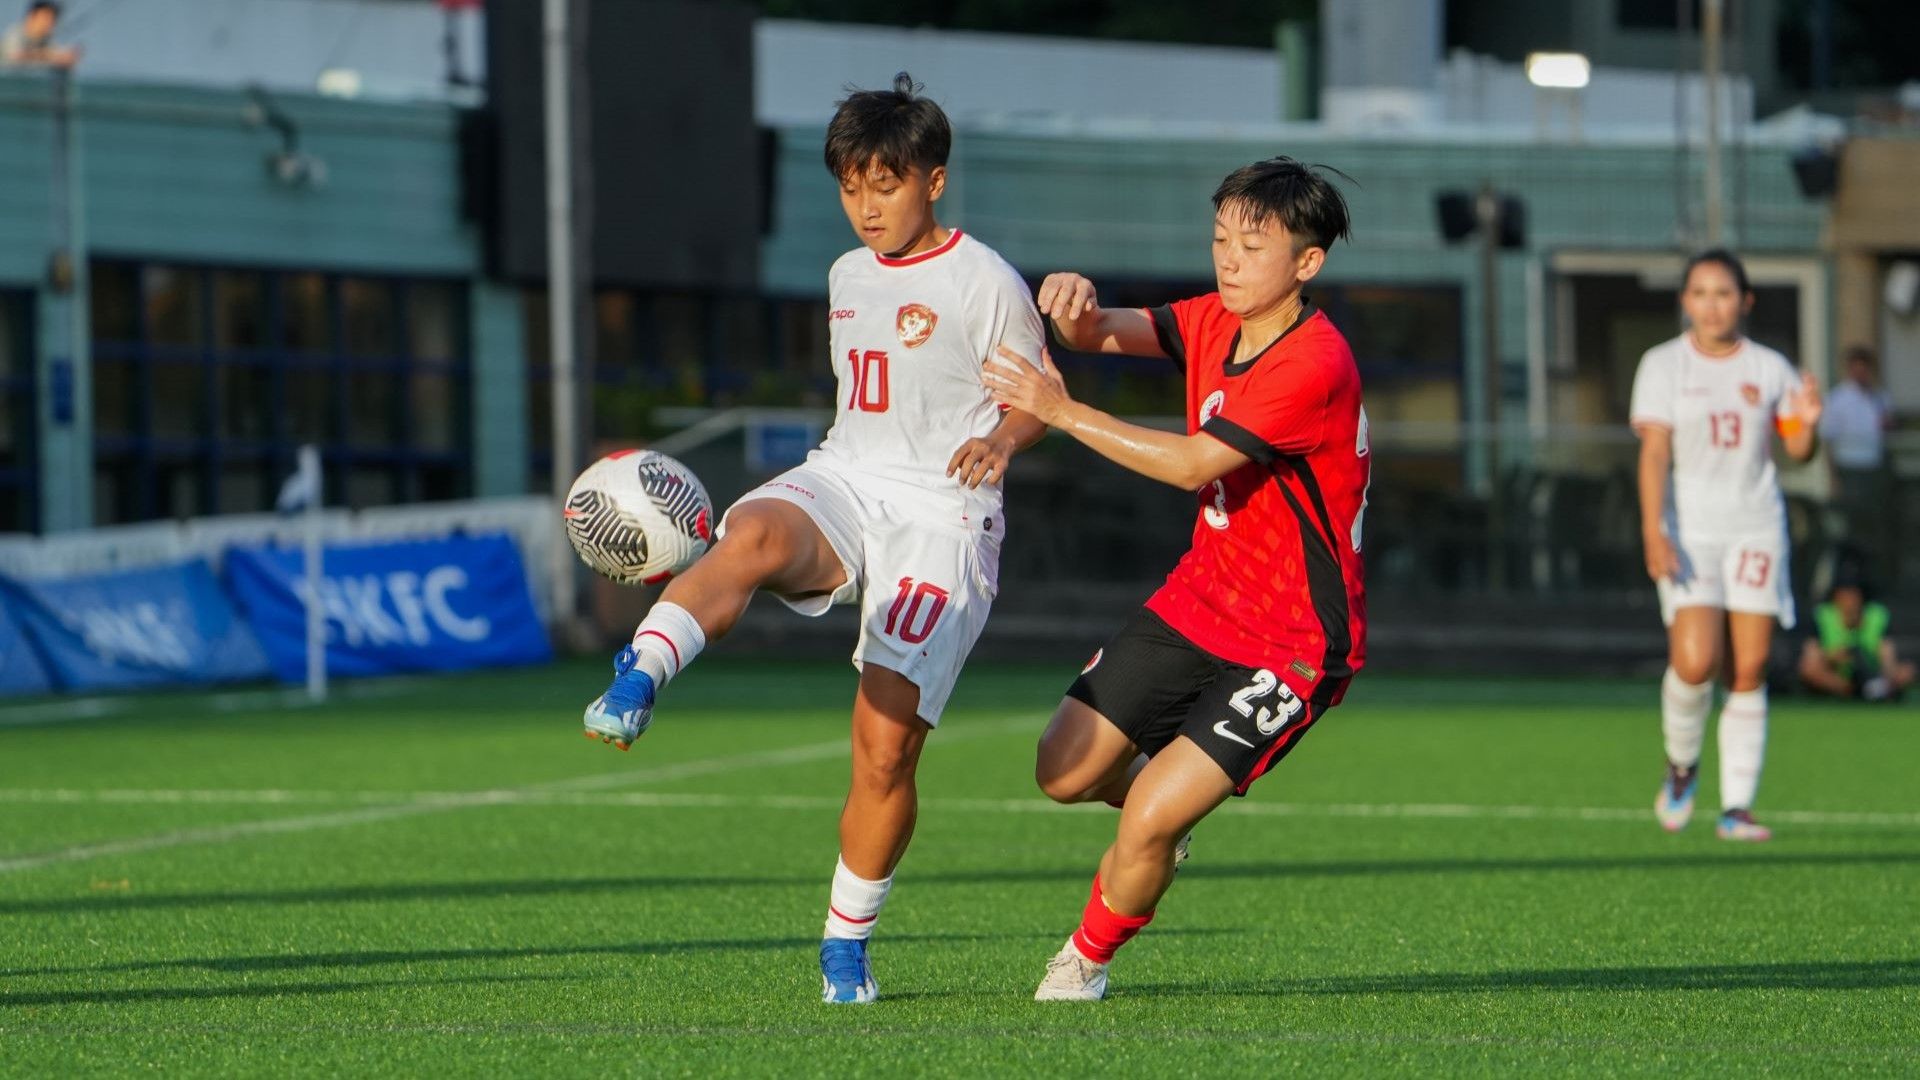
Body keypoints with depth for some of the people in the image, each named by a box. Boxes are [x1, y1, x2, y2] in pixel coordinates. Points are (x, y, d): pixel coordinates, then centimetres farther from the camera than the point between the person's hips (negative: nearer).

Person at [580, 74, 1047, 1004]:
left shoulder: (984, 283, -1)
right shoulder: (847, 276, 18)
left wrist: (999, 441, -19)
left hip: (940, 516, -4)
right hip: (841, 483, 4)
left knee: (886, 745, -9)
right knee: (754, 536, -36)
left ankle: (846, 940, 10)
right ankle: (634, 686, -57)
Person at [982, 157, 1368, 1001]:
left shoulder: (1314, 365, -25)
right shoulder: (1216, 322, 2)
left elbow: (1193, 464, -26)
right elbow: (1102, 334, 2)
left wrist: (1061, 410, -24)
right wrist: (1077, 307, -23)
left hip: (1293, 643, -8)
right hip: (1197, 603, 8)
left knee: (1149, 820, -15)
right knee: (1065, 772, 5)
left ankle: (1089, 958, 13)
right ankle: (1166, 799, 37)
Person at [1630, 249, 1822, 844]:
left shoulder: (1770, 368, 5)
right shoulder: (1663, 365, -1)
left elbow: (1797, 450, 11)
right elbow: (1654, 452, -7)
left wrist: (1807, 425, -13)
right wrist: (1653, 531, -19)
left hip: (1757, 526, 2)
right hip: (1690, 528, -2)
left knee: (1751, 669, -2)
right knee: (1695, 662, -17)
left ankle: (1736, 806, 4)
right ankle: (1682, 766, 12)